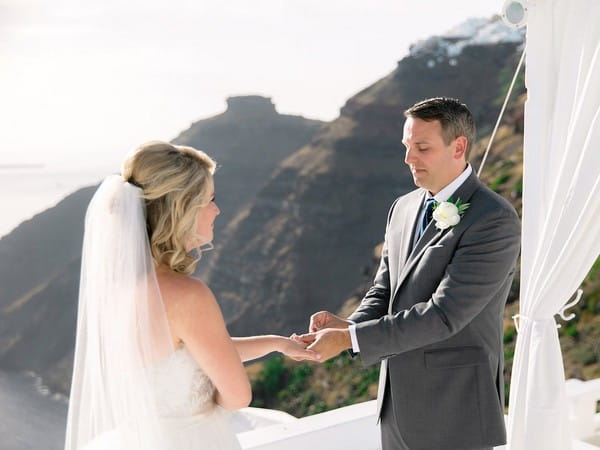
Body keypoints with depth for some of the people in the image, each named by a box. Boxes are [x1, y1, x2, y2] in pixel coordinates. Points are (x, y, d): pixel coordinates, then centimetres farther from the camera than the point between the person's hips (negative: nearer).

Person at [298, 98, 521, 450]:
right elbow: (384, 292, 9)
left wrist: (349, 339, -24)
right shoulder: (404, 208, 7)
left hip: (453, 408, -7)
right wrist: (348, 325, -12)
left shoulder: (496, 220, -18)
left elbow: (444, 314, -24)